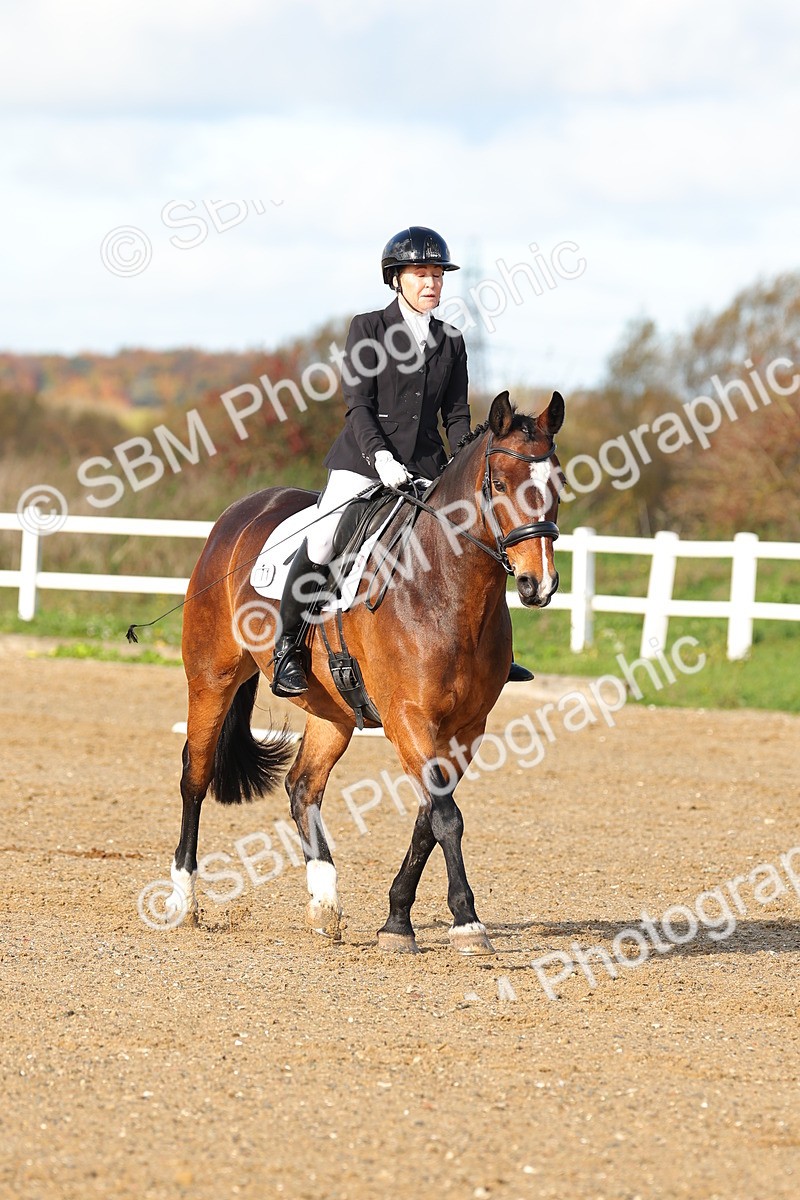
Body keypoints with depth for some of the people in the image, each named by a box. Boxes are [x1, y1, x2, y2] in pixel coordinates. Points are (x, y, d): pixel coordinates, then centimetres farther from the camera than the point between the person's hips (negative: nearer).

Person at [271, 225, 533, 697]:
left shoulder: (451, 342, 11)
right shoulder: (369, 328, -1)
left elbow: (457, 415, 12)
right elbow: (358, 405, -7)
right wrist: (380, 456, -21)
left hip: (426, 465, 4)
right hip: (364, 460, -4)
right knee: (321, 545, -21)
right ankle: (288, 646, -8)